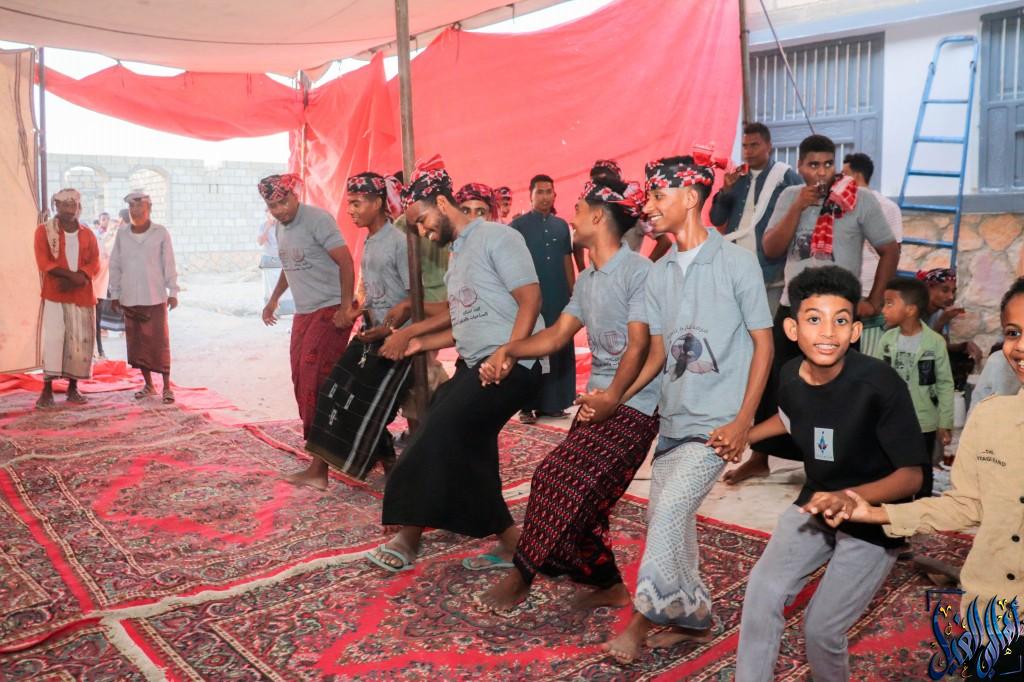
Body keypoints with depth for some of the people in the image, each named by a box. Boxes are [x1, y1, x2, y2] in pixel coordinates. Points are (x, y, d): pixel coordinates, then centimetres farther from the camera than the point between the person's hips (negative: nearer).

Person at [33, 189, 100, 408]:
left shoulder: (87, 234, 12)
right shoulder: (44, 231, 3)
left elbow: (94, 264, 2)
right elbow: (44, 262, -7)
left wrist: (74, 280, -14)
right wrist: (71, 274, -19)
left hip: (82, 295, 3)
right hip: (54, 294, -3)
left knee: (80, 341, 2)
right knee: (53, 339, -8)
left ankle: (73, 387, 11)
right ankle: (47, 390, -5)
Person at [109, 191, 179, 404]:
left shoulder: (161, 233, -1)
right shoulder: (122, 235, 7)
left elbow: (169, 264, -1)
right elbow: (115, 265, 11)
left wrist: (173, 292, -4)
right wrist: (114, 294, 9)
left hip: (155, 298, -3)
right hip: (130, 299, 3)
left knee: (160, 343, -2)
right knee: (137, 343, 7)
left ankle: (167, 387, 4)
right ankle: (148, 385, 18)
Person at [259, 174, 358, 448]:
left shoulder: (317, 219, -14)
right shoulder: (281, 227, 11)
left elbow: (345, 261, -19)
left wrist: (346, 307, -23)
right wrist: (274, 299, 28)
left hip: (330, 310, -9)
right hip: (303, 312, 9)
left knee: (315, 379, -11)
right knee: (301, 379, 9)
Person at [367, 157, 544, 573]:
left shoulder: (496, 238, -6)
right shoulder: (457, 255, 21)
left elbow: (530, 299, -14)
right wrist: (418, 343, 11)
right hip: (474, 365, 10)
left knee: (442, 428, -18)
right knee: (462, 448, 4)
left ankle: (410, 537, -8)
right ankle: (508, 539, 18)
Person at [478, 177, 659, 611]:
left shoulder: (638, 271, -12)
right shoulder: (586, 279, 16)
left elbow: (639, 345, -19)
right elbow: (557, 335, 14)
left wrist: (613, 396, -31)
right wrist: (509, 351, -1)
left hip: (632, 405, -9)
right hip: (597, 399, 9)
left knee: (557, 479, -15)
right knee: (578, 497, 7)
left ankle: (522, 575, 2)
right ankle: (609, 586, 22)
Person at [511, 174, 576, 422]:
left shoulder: (562, 225, 10)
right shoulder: (519, 225, -2)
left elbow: (567, 261, 13)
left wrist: (573, 293, 9)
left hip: (559, 297, 4)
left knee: (559, 349, 7)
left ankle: (553, 402, 17)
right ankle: (528, 406, 4)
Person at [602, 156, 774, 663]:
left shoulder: (736, 263, -7)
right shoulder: (658, 274, 8)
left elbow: (763, 344, -5)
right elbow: (658, 353, 12)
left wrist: (743, 421, -13)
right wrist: (615, 398, -2)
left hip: (715, 423, -6)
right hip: (672, 418, 6)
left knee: (669, 512, -14)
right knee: (666, 518, 10)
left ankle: (643, 619, 2)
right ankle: (693, 617, 28)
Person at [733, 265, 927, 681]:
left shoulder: (880, 384, -29)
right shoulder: (790, 375, -12)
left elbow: (911, 474, -24)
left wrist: (851, 498, -39)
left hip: (873, 521, -4)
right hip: (814, 505, 5)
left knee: (821, 629, -2)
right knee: (762, 593, -5)